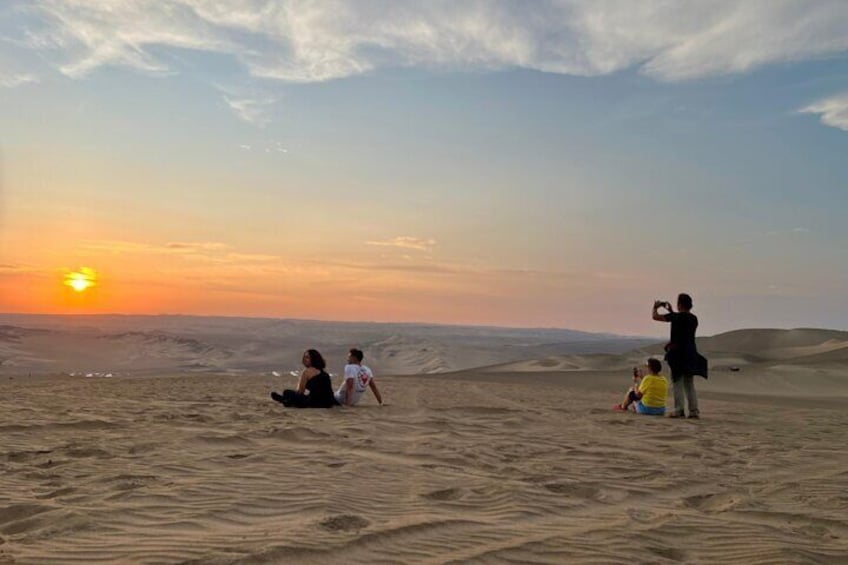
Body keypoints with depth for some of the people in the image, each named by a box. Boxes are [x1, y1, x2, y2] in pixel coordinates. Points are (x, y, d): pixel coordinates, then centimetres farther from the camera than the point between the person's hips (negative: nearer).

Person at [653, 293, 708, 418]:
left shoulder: (676, 316, -11)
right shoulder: (694, 318, 9)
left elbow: (655, 317, -7)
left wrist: (655, 307, 13)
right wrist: (671, 311, 34)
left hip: (678, 353, -6)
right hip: (690, 354, 6)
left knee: (677, 382, -3)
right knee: (689, 384, 11)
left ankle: (679, 410, -8)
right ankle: (694, 411, 7)